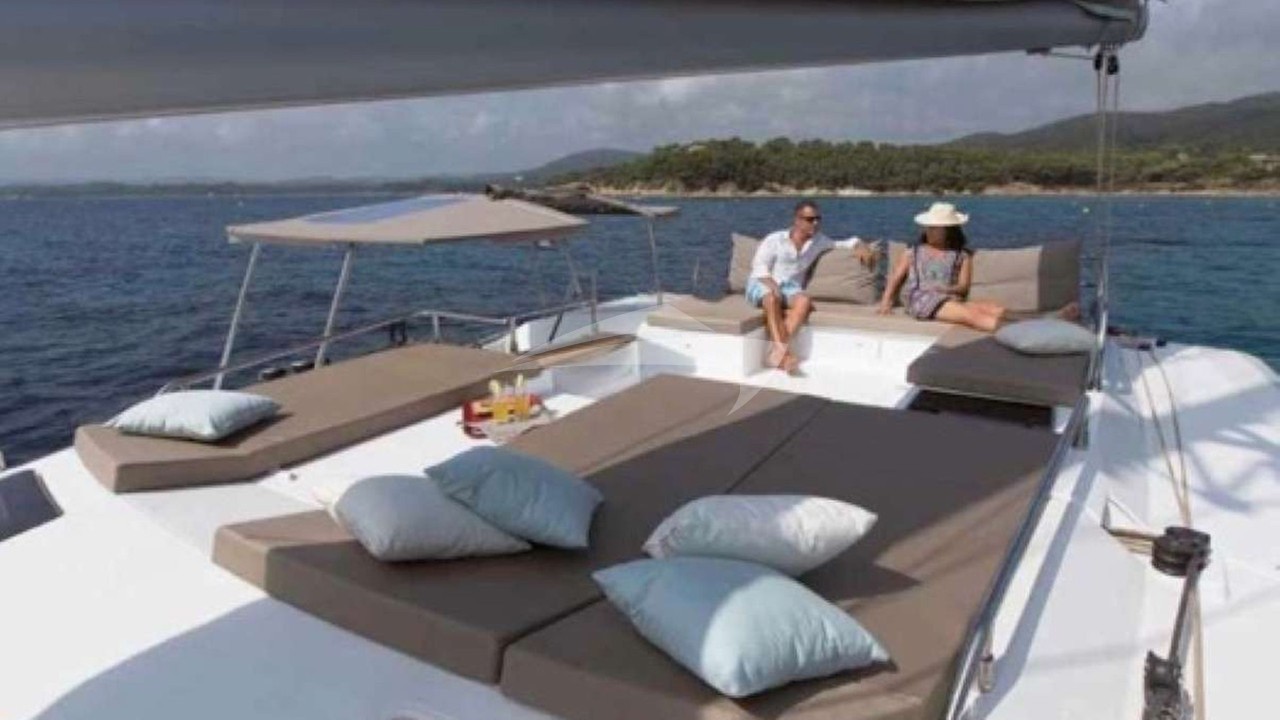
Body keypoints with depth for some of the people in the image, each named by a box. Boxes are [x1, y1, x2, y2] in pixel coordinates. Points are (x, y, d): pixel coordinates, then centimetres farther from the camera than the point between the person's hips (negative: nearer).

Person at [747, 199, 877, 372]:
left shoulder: (818, 241, 11)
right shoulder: (774, 239, 0)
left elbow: (843, 243, 18)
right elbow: (759, 266, -8)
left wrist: (860, 246, -5)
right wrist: (771, 284, -27)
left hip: (790, 286, 3)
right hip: (763, 284, -3)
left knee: (804, 301, -32)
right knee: (772, 299, -39)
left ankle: (776, 350, -41)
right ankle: (783, 351, -46)